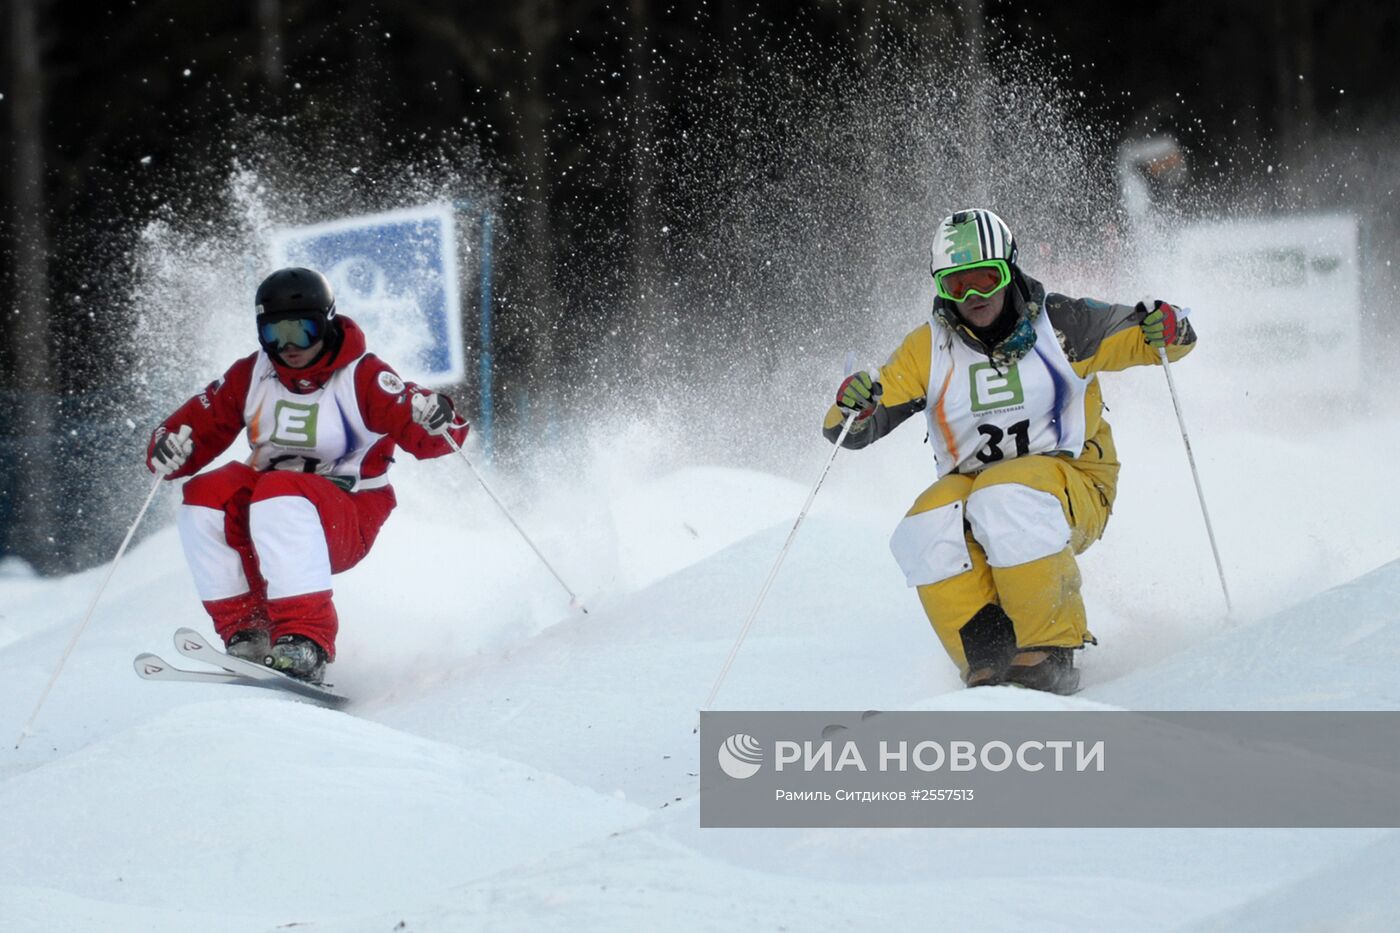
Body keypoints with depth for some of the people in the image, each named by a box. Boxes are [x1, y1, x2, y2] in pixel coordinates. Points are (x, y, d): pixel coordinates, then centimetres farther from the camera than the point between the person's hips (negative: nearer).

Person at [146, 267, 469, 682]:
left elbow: (425, 439, -19)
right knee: (206, 496, -22)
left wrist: (438, 421, -43)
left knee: (278, 495, -36)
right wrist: (169, 448, -21)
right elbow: (199, 425, 3)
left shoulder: (362, 377, -10)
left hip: (347, 525, -5)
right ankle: (246, 629, -20)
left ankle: (306, 642, -45)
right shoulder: (251, 377, 3)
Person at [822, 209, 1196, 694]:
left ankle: (1051, 652, -27)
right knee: (926, 528, -30)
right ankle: (988, 660, -24)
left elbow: (1138, 334, 0)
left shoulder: (1059, 325, -4)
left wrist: (1166, 329, -24)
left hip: (1073, 492, -3)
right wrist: (852, 407, -24)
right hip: (970, 486, 3)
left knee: (1004, 498, -37)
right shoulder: (928, 350, 2)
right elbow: (851, 432, 1)